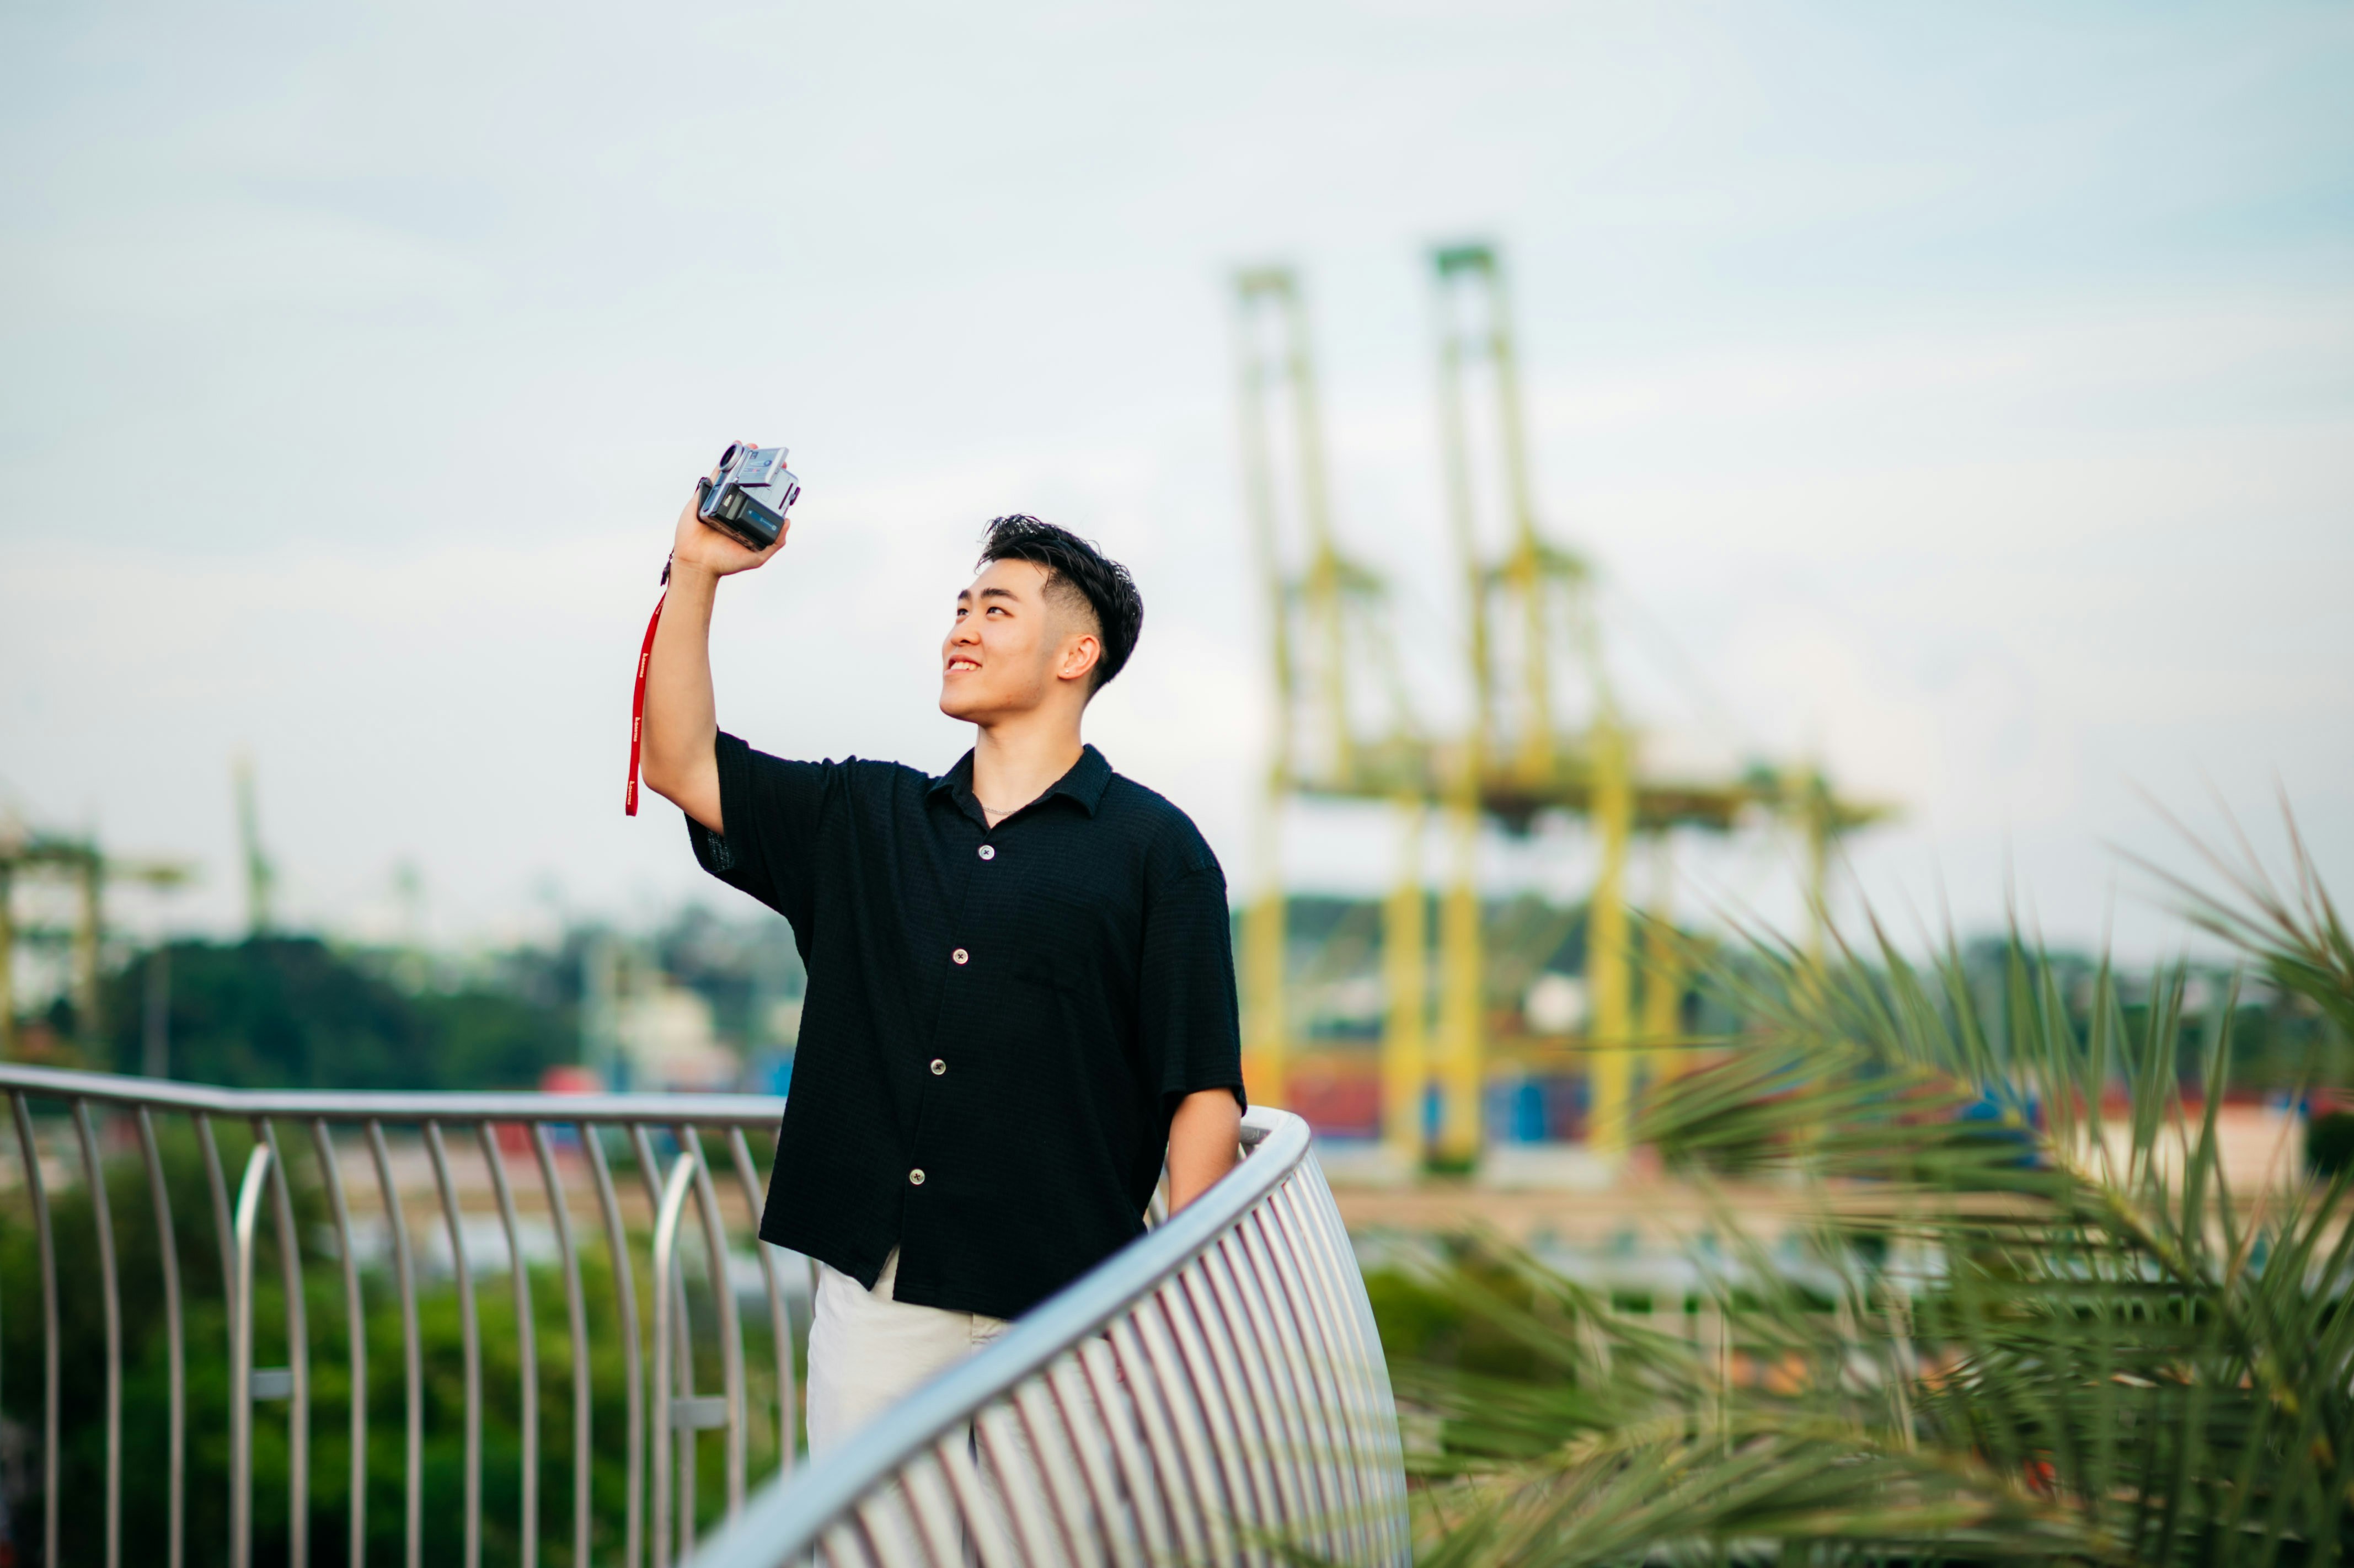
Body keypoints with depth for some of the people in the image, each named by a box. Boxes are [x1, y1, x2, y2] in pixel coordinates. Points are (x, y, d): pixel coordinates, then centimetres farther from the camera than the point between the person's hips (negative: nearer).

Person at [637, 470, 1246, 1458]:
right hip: (870, 1298, 4)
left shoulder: (1154, 849, 1)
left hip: (1058, 1309, -4)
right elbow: (679, 765, 14)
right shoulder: (863, 818, 17)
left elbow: (1204, 1096, -3)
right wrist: (696, 570, 7)